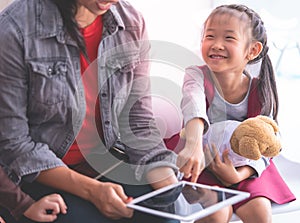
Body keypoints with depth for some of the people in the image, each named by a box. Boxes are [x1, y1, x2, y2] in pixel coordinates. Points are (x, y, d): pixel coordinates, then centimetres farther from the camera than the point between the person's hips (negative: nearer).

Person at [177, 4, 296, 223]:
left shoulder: (260, 91, -11)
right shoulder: (197, 75, -18)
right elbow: (194, 104, -42)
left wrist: (239, 175, -28)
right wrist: (194, 144, -63)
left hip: (242, 167, 2)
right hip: (202, 163, -2)